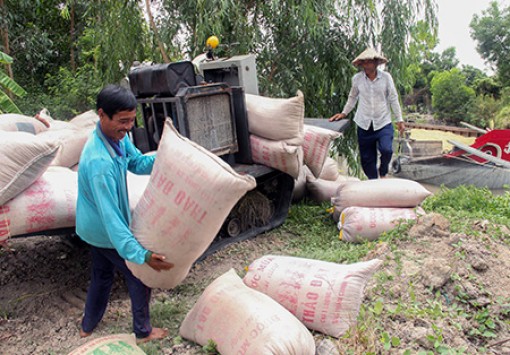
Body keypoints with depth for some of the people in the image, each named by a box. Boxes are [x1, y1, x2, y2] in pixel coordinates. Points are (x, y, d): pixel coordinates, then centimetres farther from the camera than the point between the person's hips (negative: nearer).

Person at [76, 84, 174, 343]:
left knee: (102, 275, 26)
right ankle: (143, 332, 28)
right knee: (140, 276, 9)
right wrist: (141, 255, -41)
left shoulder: (117, 135, -10)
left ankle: (87, 327, 45)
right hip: (105, 231, -9)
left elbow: (138, 163, 1)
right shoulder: (99, 162, -38)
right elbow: (110, 215, -38)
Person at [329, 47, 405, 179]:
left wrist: (400, 120, 0)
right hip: (364, 125, 2)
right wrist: (344, 113, 6)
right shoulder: (357, 78, -2)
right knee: (367, 159, 7)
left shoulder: (386, 77, -5)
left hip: (383, 123, -2)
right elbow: (352, 98, 12)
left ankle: (382, 172, 10)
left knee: (386, 150, -22)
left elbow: (393, 99, 1)